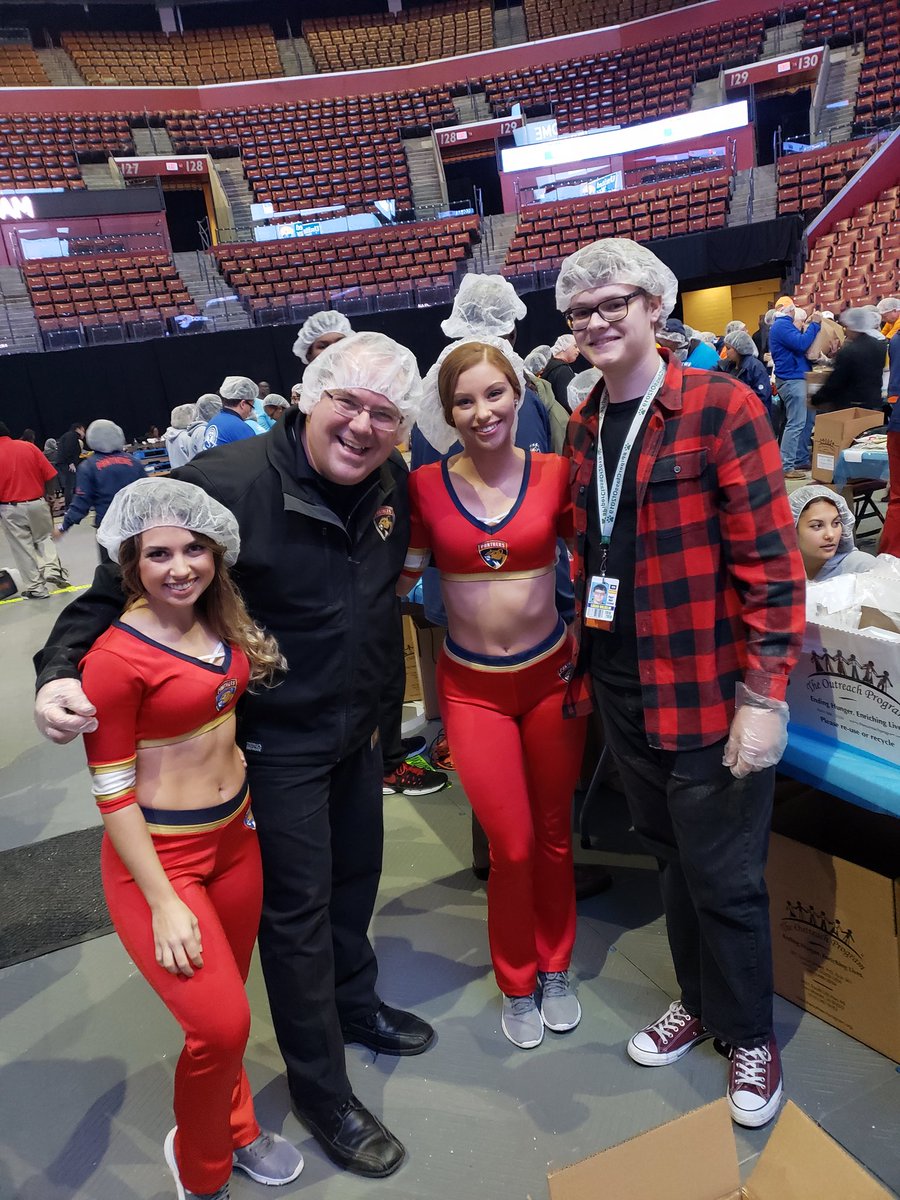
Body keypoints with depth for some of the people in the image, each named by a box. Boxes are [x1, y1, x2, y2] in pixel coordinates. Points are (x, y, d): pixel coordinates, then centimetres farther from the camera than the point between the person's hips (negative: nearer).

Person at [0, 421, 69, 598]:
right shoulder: (29, 447, -3)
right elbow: (50, 476, -4)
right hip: (37, 504, 2)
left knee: (22, 548, 8)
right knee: (44, 538, 22)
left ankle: (35, 588, 13)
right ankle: (52, 569, 1)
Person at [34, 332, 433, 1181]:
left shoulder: (392, 483, -4)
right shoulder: (229, 482, -26)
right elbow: (124, 583, -18)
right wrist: (62, 669, -30)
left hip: (357, 728, 7)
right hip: (273, 742, -6)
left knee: (356, 876, 23)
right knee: (297, 908, 7)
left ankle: (354, 1003, 51)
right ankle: (321, 1092, 30)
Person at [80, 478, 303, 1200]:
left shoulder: (222, 624, -1)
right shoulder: (115, 659, -21)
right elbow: (112, 794, -16)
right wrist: (164, 903, -14)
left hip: (235, 834, 6)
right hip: (158, 857, -6)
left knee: (226, 1002, 19)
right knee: (222, 1025, -6)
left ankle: (234, 1132, 45)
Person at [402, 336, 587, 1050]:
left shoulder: (555, 474, -6)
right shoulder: (425, 487, -7)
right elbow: (402, 577, 2)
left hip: (551, 672, 1)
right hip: (472, 688, -1)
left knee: (554, 835, 16)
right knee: (512, 847, 5)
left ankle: (556, 968, 41)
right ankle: (517, 984, 34)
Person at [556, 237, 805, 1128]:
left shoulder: (720, 406, -11)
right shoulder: (582, 427, 8)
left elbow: (771, 561, -14)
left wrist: (764, 696, -17)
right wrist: (585, 667, 12)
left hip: (707, 693, -5)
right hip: (621, 689, 6)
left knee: (724, 877, 8)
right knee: (669, 856, 21)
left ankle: (749, 1035, 34)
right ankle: (698, 1000, 44)